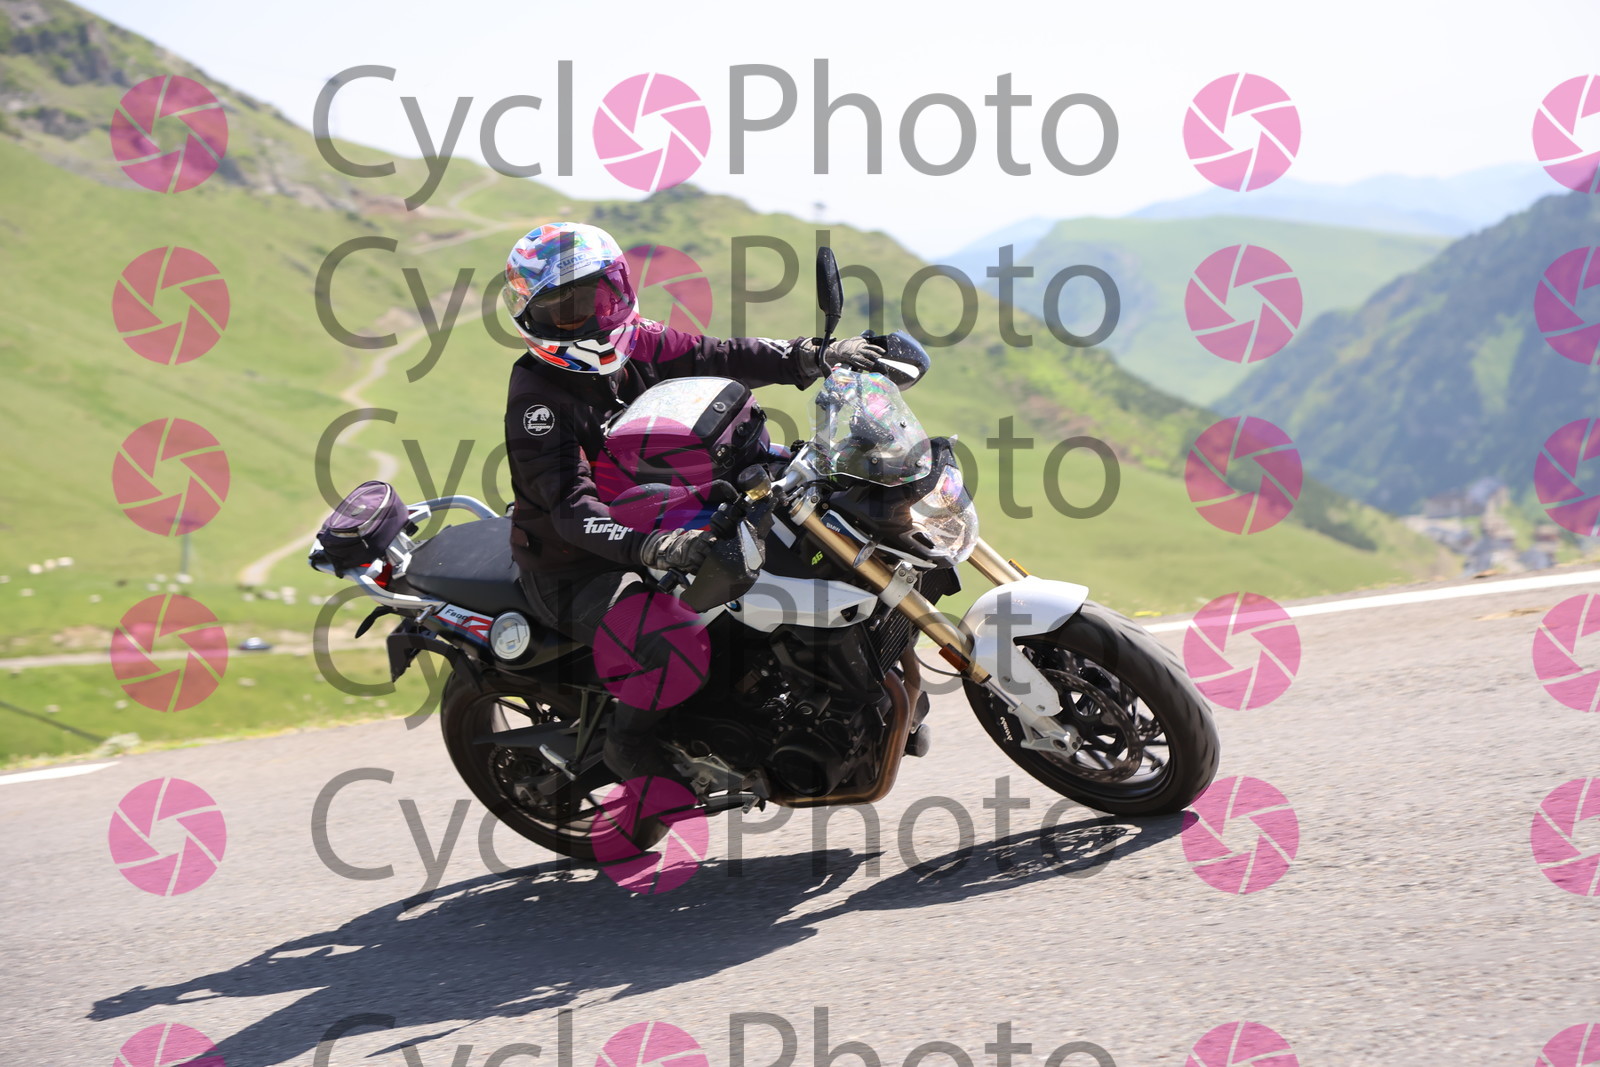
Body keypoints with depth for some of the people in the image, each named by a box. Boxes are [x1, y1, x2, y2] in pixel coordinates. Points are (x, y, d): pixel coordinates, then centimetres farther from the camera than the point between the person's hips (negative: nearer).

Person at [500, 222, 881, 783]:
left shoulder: (639, 345, 1)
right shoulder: (537, 399, -20)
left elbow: (717, 358, -4)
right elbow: (572, 507, -31)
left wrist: (816, 357, -20)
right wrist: (654, 547, -48)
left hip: (655, 525, 8)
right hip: (575, 573, -8)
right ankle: (628, 743, -6)